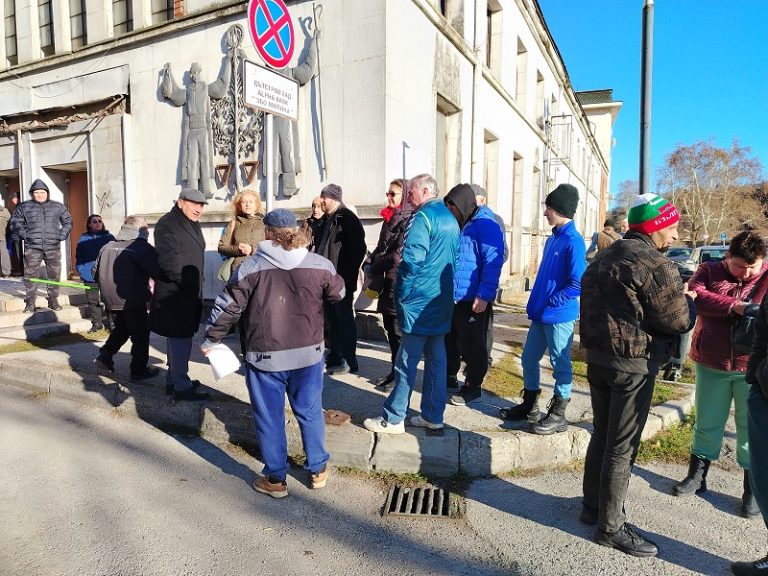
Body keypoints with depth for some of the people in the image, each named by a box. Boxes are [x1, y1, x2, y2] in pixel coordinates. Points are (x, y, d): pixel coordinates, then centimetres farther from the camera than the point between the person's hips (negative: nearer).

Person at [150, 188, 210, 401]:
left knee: (180, 338, 17)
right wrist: (188, 283, -20)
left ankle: (173, 379, 29)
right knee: (180, 339, -4)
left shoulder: (192, 224, 16)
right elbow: (168, 261, -22)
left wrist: (197, 288, 15)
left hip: (189, 293, 10)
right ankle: (181, 386, 5)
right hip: (175, 293, -9)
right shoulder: (167, 224, -13)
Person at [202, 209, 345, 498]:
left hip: (265, 356, -2)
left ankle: (275, 479, 24)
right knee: (310, 412, 18)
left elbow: (228, 306, -4)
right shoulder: (320, 265, -3)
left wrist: (210, 339, 10)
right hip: (308, 354, 2)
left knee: (270, 418, 12)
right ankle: (318, 470, 31)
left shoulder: (251, 267, -8)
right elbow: (338, 293, 13)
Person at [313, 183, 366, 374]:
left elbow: (358, 248, -14)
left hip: (342, 278, -8)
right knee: (332, 319, 13)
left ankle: (349, 361, 7)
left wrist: (347, 274, -16)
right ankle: (334, 357, 23)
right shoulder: (327, 219, 16)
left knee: (344, 318, -2)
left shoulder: (347, 218, -9)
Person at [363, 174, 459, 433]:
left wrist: (401, 293, -8)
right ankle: (433, 415, 20)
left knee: (407, 361, -2)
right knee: (436, 358, 11)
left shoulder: (423, 217, -12)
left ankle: (393, 419, 7)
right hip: (442, 303, 9)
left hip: (420, 302, -9)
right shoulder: (451, 219, 15)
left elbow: (412, 260, -20)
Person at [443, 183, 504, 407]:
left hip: (474, 300, -8)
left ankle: (473, 386, 19)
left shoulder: (486, 226, -14)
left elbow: (493, 262, -19)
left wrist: (484, 296, -22)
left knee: (472, 344, 4)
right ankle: (449, 376, 36)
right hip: (452, 297, 8)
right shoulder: (457, 225, 12)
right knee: (449, 339, 18)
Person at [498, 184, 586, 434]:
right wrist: (535, 304, 12)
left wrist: (550, 304, -15)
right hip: (541, 314, 9)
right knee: (529, 358, 15)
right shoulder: (552, 238, 11)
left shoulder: (573, 241, -16)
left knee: (560, 364, 5)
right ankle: (529, 405, 31)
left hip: (559, 316, -9)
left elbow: (578, 283, -21)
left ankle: (558, 415, 18)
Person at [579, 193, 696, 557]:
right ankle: (610, 527, 13)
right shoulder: (654, 264, -16)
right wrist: (688, 300, 8)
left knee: (602, 435, 18)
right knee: (622, 446, 1)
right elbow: (679, 321, -12)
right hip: (633, 363, -9)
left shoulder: (606, 257, 12)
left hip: (598, 356, 9)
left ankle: (592, 507, 31)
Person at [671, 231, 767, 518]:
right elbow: (693, 294, -19)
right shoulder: (709, 271, -1)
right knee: (707, 423, 14)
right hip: (712, 364, 1)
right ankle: (697, 475, 31)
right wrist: (733, 306, -29)